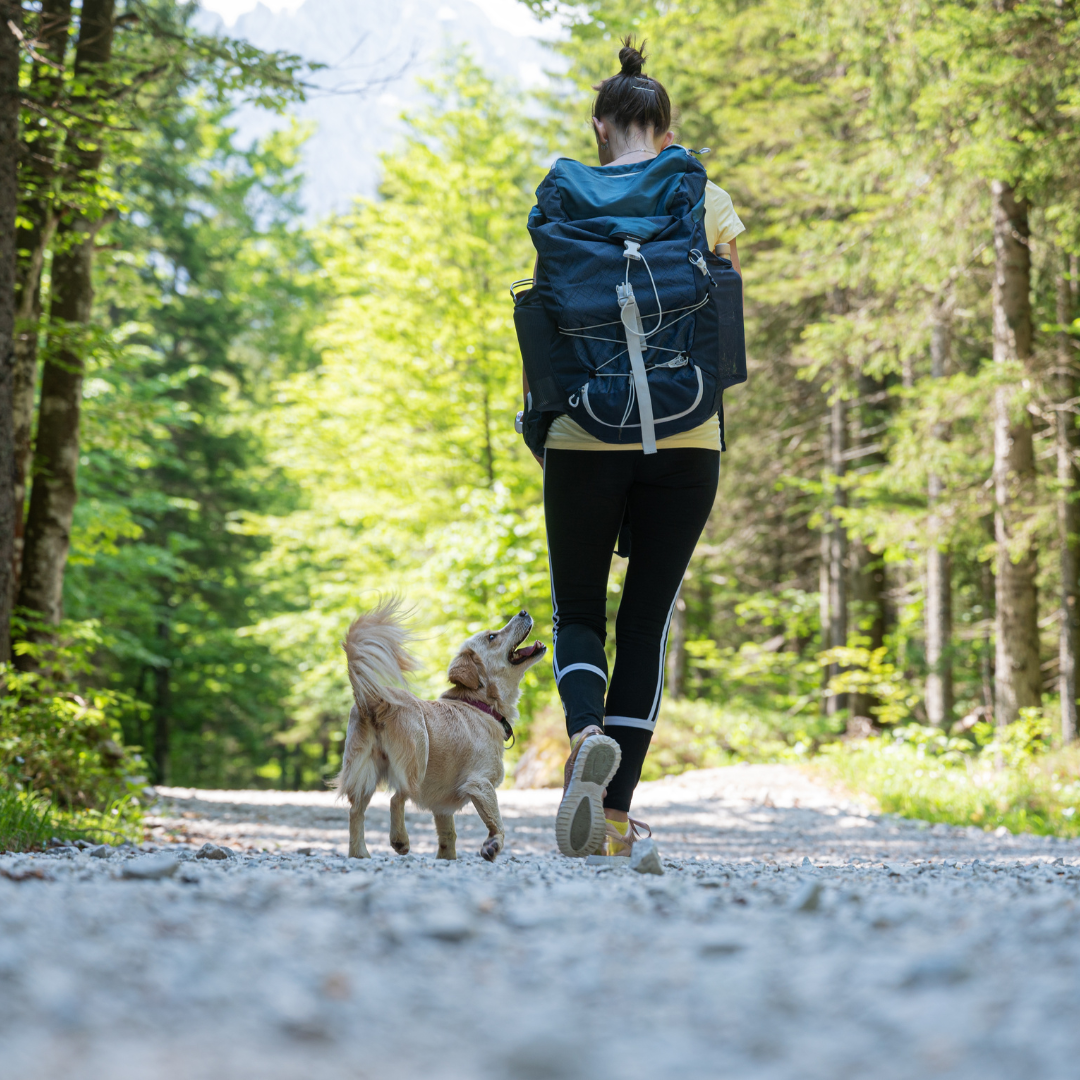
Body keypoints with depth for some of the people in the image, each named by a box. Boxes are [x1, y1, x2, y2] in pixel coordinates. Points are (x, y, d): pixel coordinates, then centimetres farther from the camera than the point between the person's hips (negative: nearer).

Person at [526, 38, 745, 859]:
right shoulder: (708, 203, 2)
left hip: (587, 440, -1)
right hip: (685, 442, 1)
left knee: (578, 612, 13)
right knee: (648, 621, 7)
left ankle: (587, 731, -18)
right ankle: (617, 816, 4)